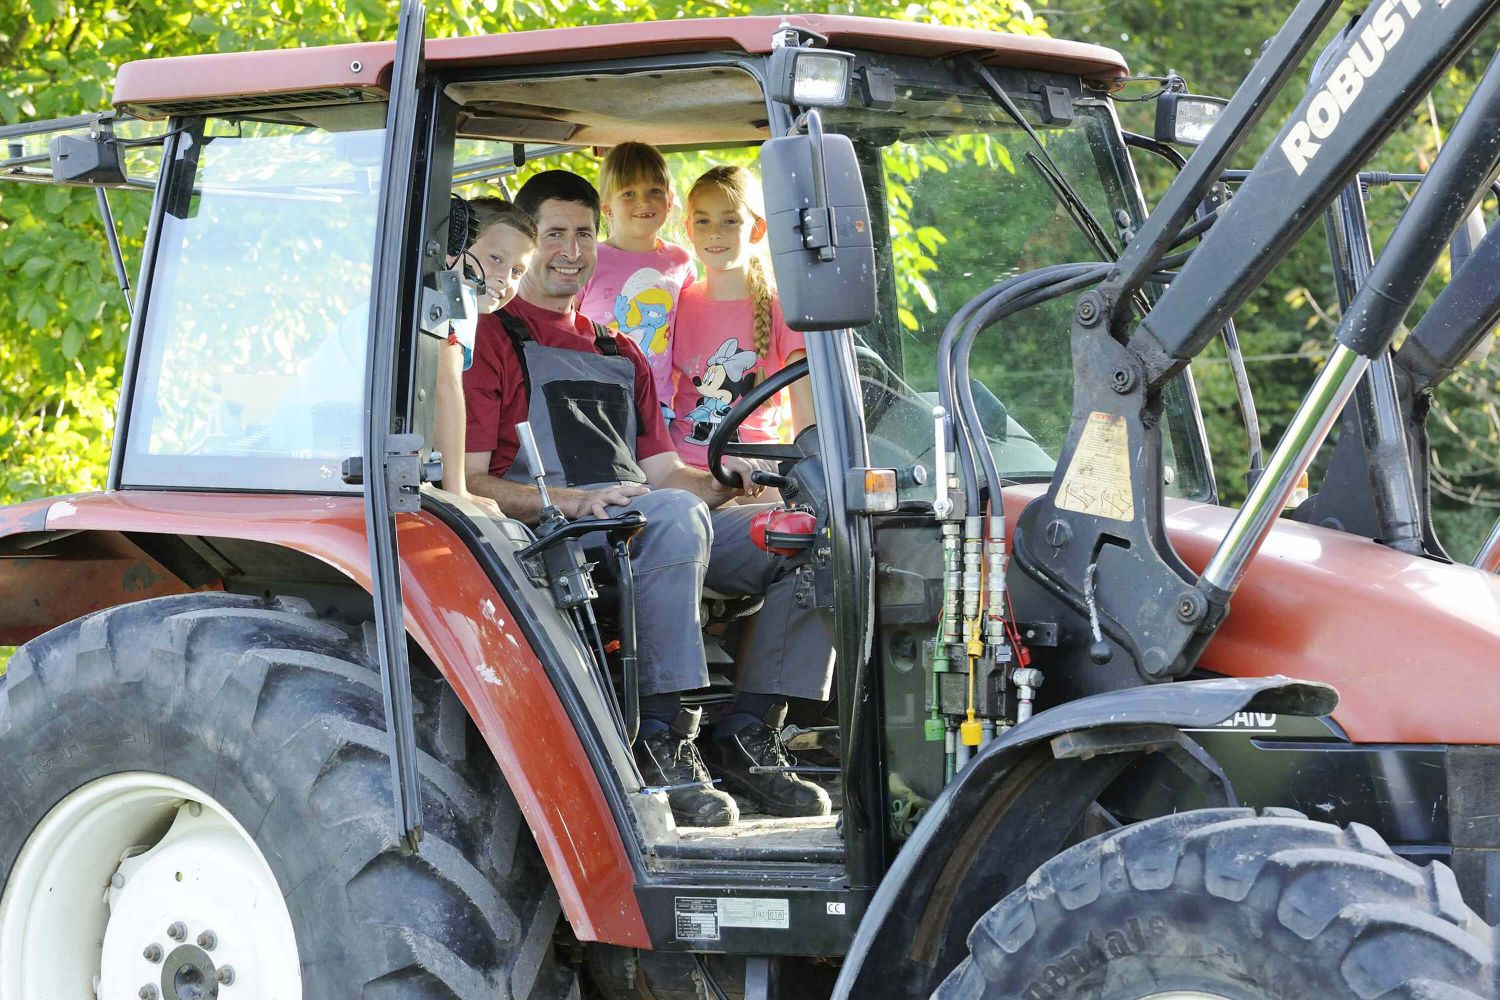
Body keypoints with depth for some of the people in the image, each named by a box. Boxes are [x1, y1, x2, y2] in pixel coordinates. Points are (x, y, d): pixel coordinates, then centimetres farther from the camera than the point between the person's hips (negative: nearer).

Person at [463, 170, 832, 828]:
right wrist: (571, 500, -21)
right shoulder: (492, 341, 7)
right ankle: (662, 739, -37)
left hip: (646, 537, 7)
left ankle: (749, 737, -15)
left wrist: (724, 482, -1)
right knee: (676, 515, -39)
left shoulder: (621, 356, 31)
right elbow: (467, 482, -6)